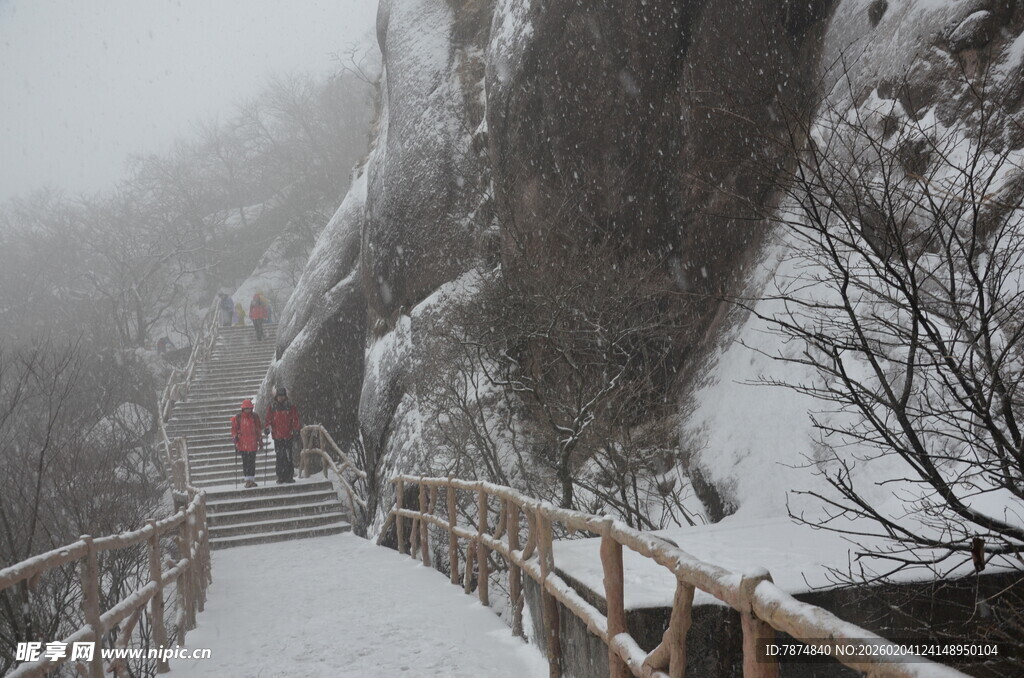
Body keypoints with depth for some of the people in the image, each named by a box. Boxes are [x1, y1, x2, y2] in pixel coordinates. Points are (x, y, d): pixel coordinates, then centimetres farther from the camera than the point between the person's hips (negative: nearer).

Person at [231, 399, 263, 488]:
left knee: (252, 462, 0)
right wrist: (235, 441, 1)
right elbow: (234, 430, 6)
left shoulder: (255, 417, 6)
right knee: (245, 462, 0)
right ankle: (247, 480, 4)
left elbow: (259, 429, 14)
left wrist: (260, 441, 13)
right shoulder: (238, 418, 1)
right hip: (242, 443, -1)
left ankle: (251, 479, 5)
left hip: (253, 444, 1)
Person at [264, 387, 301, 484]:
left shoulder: (291, 407, 6)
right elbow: (268, 420, 13)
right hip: (277, 436, 1)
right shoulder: (272, 408, 9)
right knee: (279, 457, 0)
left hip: (288, 436, -1)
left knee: (288, 457, -4)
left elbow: (295, 420, 7)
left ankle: (289, 476, -1)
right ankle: (281, 477, 4)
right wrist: (267, 428, -3)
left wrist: (296, 430, -2)